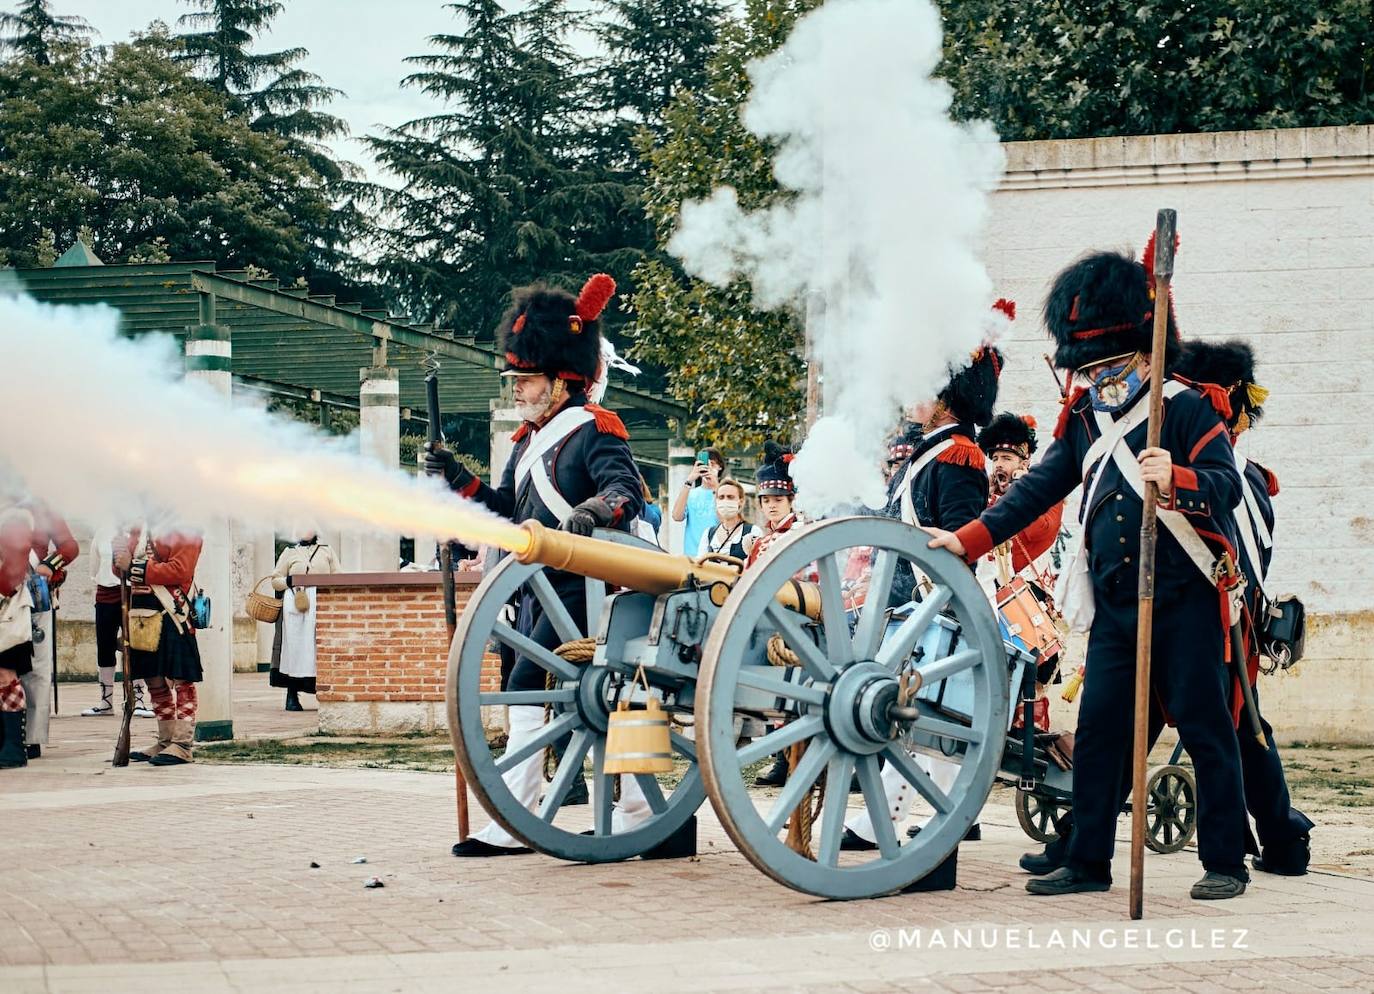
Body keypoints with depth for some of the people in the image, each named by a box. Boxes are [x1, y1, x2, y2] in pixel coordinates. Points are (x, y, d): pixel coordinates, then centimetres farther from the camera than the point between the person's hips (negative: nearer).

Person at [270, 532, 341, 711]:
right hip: (294, 603, 0)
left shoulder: (327, 551, 18)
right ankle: (292, 697, -2)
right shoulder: (289, 552, 15)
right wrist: (288, 581, -6)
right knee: (294, 646, -5)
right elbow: (275, 580, 14)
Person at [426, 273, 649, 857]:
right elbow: (508, 508, 20)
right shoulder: (530, 439, 17)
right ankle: (638, 810, 19)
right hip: (538, 590, 9)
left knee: (527, 686, -14)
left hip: (578, 588, -9)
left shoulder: (594, 430, -10)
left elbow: (628, 491, -23)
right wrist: (458, 479, 7)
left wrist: (595, 510, -43)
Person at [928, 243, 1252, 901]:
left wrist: (1176, 479, -37)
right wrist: (970, 539, 5)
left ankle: (1224, 863, 8)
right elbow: (1037, 489, 13)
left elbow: (1228, 483, -17)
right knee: (1097, 731, 4)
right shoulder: (1083, 421, 11)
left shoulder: (1186, 408, -5)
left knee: (1205, 729, 0)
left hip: (1184, 600, -5)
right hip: (1113, 606, 5)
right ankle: (1088, 862, 11)